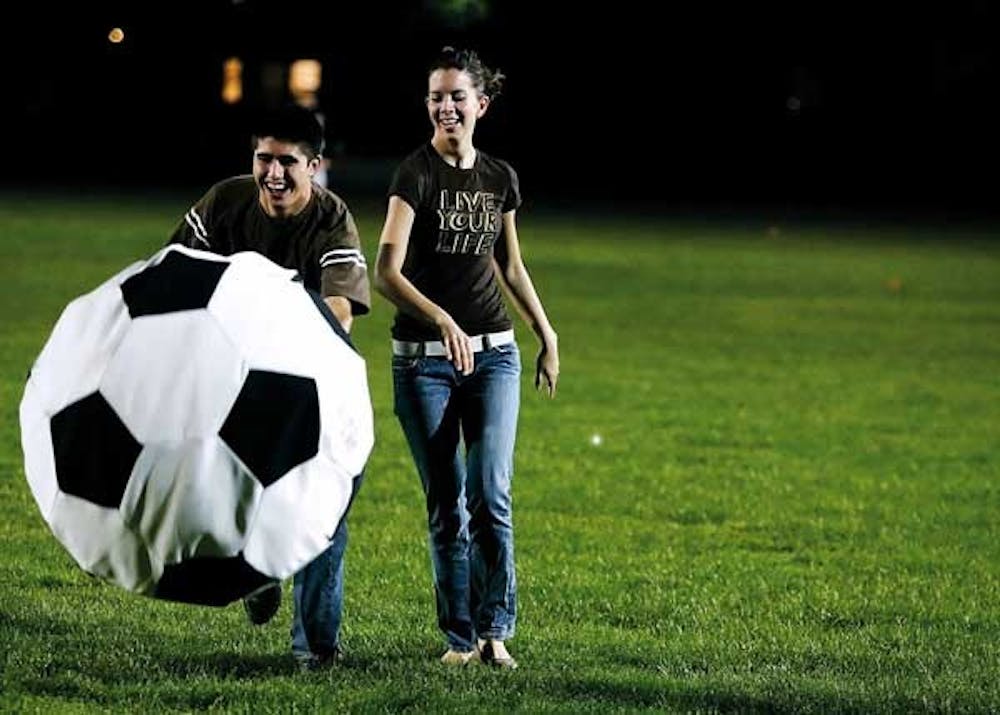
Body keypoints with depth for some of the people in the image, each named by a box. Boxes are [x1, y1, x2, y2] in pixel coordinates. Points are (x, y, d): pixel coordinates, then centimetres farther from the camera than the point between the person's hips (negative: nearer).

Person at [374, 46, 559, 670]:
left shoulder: (500, 178, 7)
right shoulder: (416, 172, -9)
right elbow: (386, 272, -19)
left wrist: (548, 334, 22)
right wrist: (441, 319, -33)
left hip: (493, 353, 3)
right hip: (423, 356, -3)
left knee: (490, 493, -10)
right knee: (445, 505, 1)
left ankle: (495, 629, -1)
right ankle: (460, 637, 10)